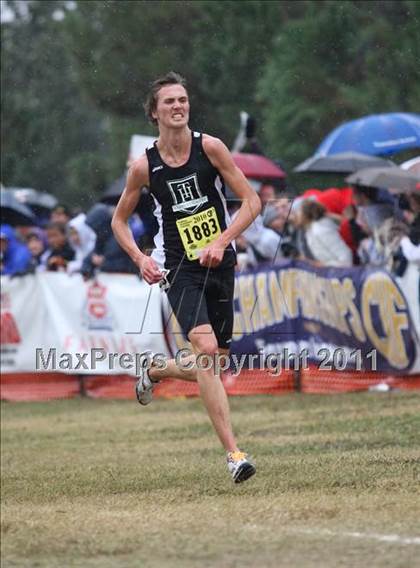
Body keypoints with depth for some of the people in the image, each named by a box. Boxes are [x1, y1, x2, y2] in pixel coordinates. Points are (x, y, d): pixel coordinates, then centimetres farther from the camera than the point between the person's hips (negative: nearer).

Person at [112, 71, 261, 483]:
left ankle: (154, 372, 42)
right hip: (179, 269, -3)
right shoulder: (144, 166, -4)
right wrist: (140, 258, -6)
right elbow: (119, 221, 10)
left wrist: (221, 242, -17)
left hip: (220, 265, 3)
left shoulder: (209, 147, -5)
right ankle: (234, 454, -25)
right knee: (206, 349, -23)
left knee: (211, 364, 8)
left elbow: (251, 201, -4)